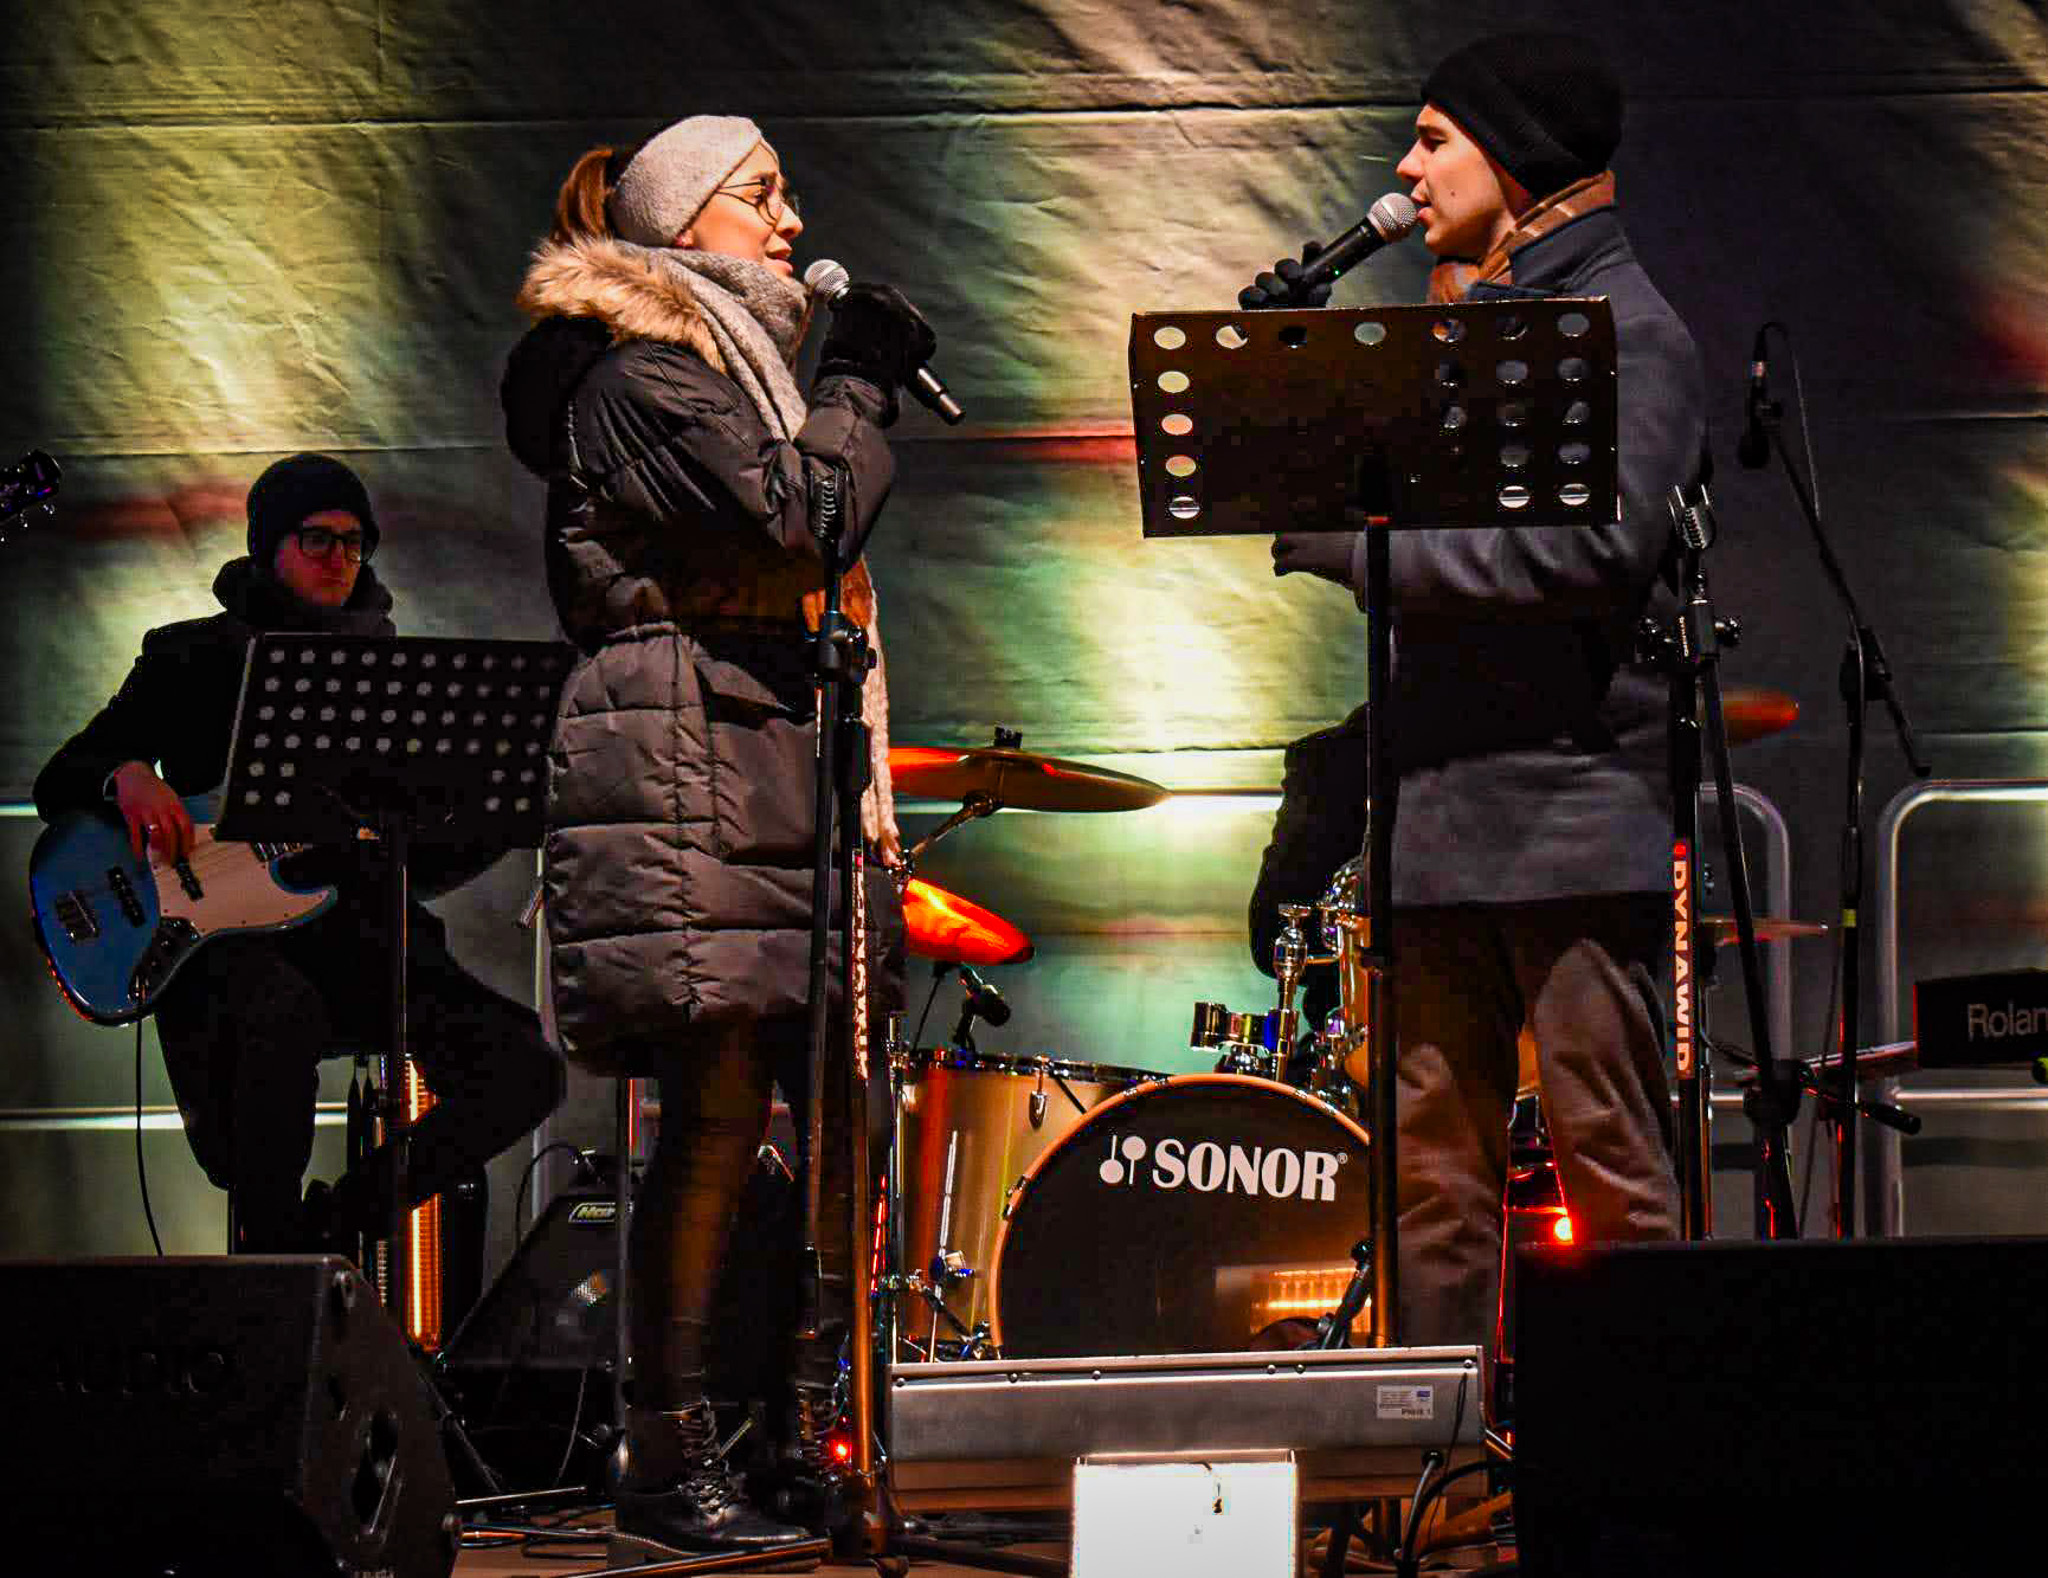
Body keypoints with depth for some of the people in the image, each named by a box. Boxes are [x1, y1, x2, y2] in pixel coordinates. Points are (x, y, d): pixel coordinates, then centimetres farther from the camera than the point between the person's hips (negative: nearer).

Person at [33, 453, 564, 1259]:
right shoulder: (191, 659, 12)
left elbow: (424, 860, 19)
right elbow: (56, 784, 9)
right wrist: (126, 777, -14)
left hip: (357, 923, 4)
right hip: (226, 927, -4)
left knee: (525, 1071, -20)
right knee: (285, 1010, -42)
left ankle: (333, 1224, -5)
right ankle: (266, 1241, -20)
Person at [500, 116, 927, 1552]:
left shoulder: (740, 356, 25)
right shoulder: (637, 368, -5)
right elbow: (795, 513, -16)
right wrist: (862, 385, -4)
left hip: (788, 756, 9)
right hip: (689, 758, -9)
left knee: (848, 1097, 3)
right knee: (721, 1106, -11)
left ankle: (827, 1437, 9)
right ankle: (668, 1456, -6)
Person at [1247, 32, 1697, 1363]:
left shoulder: (1628, 331, -3)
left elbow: (1598, 548, -18)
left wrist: (1358, 544, -16)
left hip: (1574, 810, -8)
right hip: (1441, 812, 8)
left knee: (1614, 1171, -6)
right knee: (1438, 1173, 7)